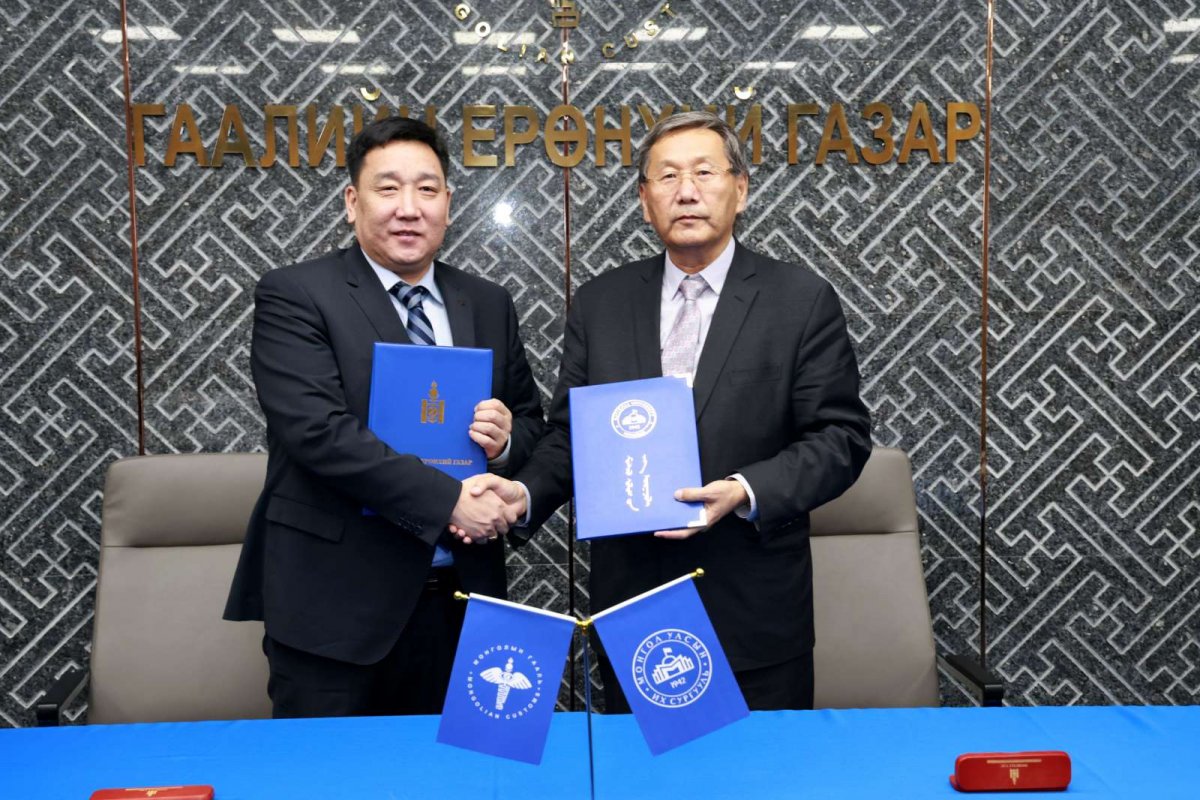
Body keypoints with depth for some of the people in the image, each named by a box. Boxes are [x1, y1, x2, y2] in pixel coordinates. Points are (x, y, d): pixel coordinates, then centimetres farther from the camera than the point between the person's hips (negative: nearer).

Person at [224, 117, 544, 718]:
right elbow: (319, 431, -17)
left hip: (459, 598, 5)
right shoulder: (294, 295, -6)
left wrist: (507, 438, -8)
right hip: (335, 601, -4)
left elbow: (531, 421, 16)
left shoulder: (488, 306, 10)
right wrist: (448, 500, -19)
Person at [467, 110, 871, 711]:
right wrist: (526, 492, -10)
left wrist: (746, 492, -19)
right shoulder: (599, 303, 7)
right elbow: (572, 432, 9)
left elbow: (840, 436, -4)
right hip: (629, 606, 2)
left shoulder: (802, 301, -2)